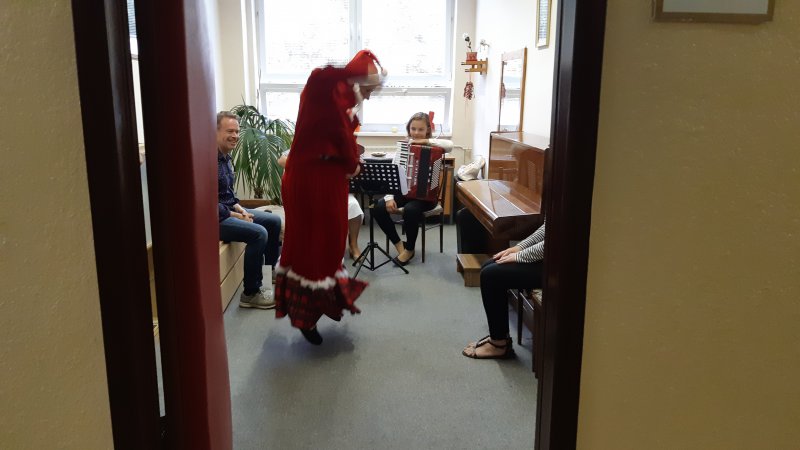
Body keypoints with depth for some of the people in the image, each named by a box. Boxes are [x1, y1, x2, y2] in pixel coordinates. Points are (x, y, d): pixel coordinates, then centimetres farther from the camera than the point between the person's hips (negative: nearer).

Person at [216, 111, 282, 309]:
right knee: (259, 233, -27)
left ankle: (269, 270, 30)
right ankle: (251, 293, -15)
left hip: (230, 210, 10)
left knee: (274, 221, 12)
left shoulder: (226, 157, 9)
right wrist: (236, 216, -17)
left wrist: (240, 209, 2)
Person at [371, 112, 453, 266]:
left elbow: (450, 145, -27)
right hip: (403, 192, 4)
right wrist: (390, 197, -14)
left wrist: (426, 141, -23)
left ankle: (409, 249, -6)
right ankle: (398, 244, 1)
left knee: (410, 210, -34)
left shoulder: (433, 147, -4)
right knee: (379, 208, -19)